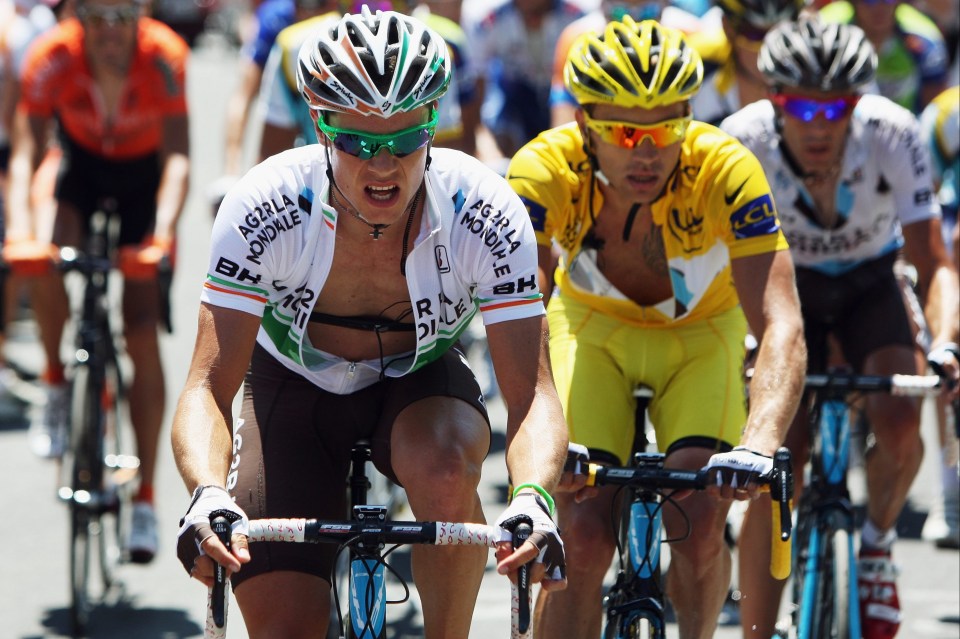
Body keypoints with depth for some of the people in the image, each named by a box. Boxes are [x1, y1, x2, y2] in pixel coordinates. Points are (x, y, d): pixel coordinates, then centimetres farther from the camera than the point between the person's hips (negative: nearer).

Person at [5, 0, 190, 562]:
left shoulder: (164, 57, -32)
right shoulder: (54, 58, -29)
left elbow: (178, 157, -35)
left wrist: (164, 231, -50)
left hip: (144, 176, -1)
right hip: (83, 166, 1)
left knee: (143, 334, -9)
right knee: (46, 267, -30)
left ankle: (147, 498, -4)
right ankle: (56, 383, 1)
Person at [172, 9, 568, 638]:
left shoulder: (485, 212, -28)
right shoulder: (265, 208, -29)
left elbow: (532, 393, -31)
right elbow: (209, 385, -31)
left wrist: (532, 500, -52)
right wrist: (208, 495, -52)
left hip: (419, 383, 0)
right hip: (293, 390, 0)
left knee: (446, 467, -36)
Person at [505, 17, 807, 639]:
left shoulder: (726, 169, -34)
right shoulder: (544, 171, -31)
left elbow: (782, 327, -41)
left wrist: (758, 445, -57)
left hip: (701, 334, 0)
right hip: (594, 330, 0)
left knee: (699, 524, -19)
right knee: (582, 534, -17)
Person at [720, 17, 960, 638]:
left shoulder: (892, 133, -29)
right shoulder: (743, 140, -29)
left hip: (872, 287, 0)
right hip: (785, 289, 0)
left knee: (899, 422, -28)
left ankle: (879, 540, 3)